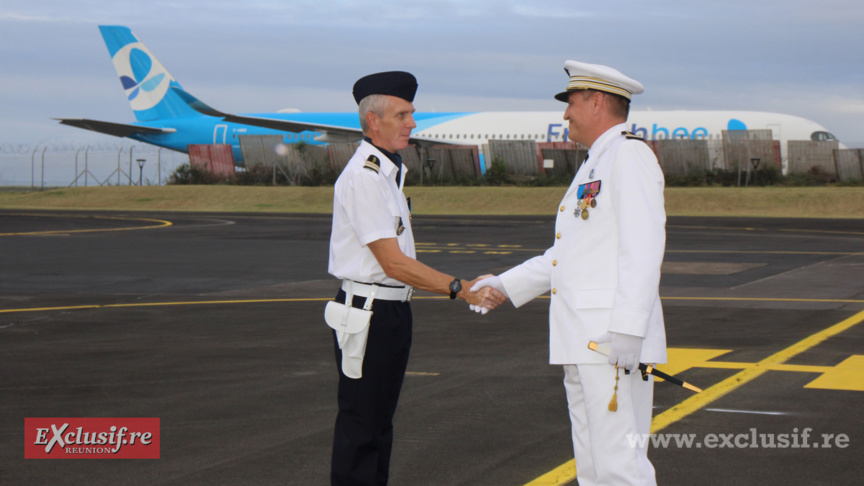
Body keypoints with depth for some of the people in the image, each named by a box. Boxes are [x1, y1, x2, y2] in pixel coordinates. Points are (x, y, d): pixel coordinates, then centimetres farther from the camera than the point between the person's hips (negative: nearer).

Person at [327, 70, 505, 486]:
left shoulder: (389, 172, 14)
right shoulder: (363, 177, -17)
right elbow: (393, 263, -21)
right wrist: (461, 289, -21)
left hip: (394, 311, 10)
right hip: (368, 312, -10)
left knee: (380, 421, 15)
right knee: (359, 426, -5)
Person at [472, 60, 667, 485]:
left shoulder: (630, 155, -8)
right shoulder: (593, 165, 23)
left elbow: (643, 246, -19)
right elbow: (563, 256, 27)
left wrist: (628, 327, -25)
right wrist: (504, 285, 21)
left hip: (615, 339, -10)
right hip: (582, 340, 10)